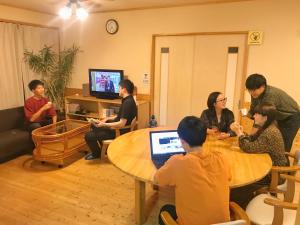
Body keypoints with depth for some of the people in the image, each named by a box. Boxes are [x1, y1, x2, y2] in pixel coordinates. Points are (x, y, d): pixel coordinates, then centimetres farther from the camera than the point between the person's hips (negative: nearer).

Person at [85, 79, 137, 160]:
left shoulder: (128, 103, -27)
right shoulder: (128, 100, 6)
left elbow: (121, 124, -29)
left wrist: (104, 124, -22)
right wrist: (107, 119, 9)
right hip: (117, 127, 11)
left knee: (88, 136, -11)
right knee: (93, 126, 24)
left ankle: (96, 154, 16)